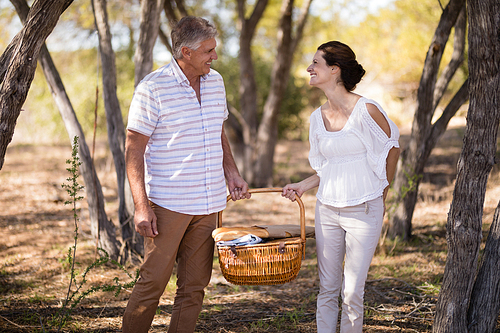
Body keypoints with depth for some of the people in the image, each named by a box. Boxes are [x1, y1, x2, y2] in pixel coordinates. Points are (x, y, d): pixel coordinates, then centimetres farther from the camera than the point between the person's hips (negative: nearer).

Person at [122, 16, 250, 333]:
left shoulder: (215, 82, 9)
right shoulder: (153, 88, -10)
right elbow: (134, 150, -10)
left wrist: (232, 173, 8)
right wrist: (141, 206, -16)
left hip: (208, 204, 6)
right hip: (167, 203, -6)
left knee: (195, 286, 8)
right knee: (153, 282, -4)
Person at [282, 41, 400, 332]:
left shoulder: (366, 110, -13)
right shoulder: (318, 117, 6)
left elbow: (393, 147, 2)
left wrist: (382, 194, 9)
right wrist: (302, 186, 1)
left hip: (364, 210, -5)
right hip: (327, 210, 5)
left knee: (352, 292, 0)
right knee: (327, 289, 8)